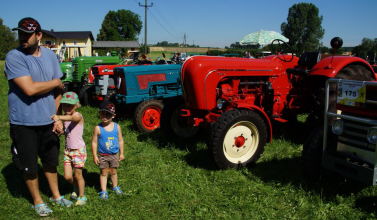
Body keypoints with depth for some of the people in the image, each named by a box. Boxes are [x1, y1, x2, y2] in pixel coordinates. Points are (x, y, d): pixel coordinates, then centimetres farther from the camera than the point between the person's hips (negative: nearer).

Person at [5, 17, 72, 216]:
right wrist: (56, 82, -10)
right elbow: (30, 89, -24)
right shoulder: (14, 56, -14)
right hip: (24, 124, -4)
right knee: (30, 166, 11)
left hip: (48, 121, 4)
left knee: (51, 161, 19)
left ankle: (55, 195, 40)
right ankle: (37, 201, 33)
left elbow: (57, 91, 6)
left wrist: (57, 117, 0)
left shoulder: (50, 55, 3)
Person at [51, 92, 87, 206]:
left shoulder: (78, 116, -18)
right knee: (67, 177, 7)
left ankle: (81, 196, 26)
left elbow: (72, 117, -41)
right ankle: (76, 189, 38)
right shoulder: (65, 117, 3)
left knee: (78, 175, 6)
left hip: (78, 150, -6)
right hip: (68, 149, 6)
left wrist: (59, 117, -58)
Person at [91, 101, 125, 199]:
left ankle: (115, 187, 36)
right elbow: (94, 142, -7)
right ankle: (103, 191, 16)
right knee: (104, 173, 6)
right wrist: (95, 156, -7)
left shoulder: (117, 127, -6)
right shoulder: (98, 128, -13)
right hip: (102, 155, -2)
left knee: (113, 171, 16)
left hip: (114, 154, 2)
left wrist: (121, 153, 6)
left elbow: (120, 140, 3)